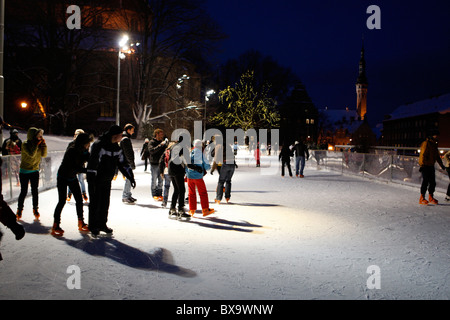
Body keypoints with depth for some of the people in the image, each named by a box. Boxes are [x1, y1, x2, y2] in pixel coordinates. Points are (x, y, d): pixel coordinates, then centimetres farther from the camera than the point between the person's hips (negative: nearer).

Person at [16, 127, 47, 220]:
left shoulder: (39, 144, 1)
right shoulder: (25, 144, -14)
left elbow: (44, 155, -2)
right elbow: (31, 154, -26)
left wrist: (44, 145, -11)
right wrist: (37, 144, -23)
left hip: (35, 171, 4)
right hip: (24, 172, -4)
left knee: (35, 191, 3)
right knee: (24, 191, 0)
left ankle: (35, 209, 13)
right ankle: (19, 210, 15)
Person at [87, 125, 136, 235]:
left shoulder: (117, 148, 4)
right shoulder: (99, 145, -21)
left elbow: (123, 163, 12)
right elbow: (92, 163, -25)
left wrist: (131, 178, 8)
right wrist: (91, 181, -28)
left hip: (107, 180, 7)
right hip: (95, 180, -7)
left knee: (105, 203, 11)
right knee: (95, 203, 1)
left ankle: (102, 224, 25)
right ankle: (93, 226, 14)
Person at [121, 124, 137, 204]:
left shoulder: (126, 138, 20)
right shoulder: (125, 139, -13)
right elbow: (127, 152, -18)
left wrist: (132, 163, 22)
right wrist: (132, 163, -17)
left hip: (127, 162, 10)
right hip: (127, 163, -10)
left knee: (129, 179, 13)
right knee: (128, 179, -9)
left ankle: (128, 195, 19)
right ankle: (125, 197, -6)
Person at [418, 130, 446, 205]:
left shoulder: (434, 145, 17)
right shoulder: (426, 143, -11)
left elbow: (437, 156, 27)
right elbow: (423, 155, -18)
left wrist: (441, 165, 25)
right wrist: (422, 165, -23)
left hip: (431, 166, 8)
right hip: (425, 166, -8)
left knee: (432, 182, 8)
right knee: (425, 182, -9)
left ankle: (431, 198, 18)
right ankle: (422, 198, -4)